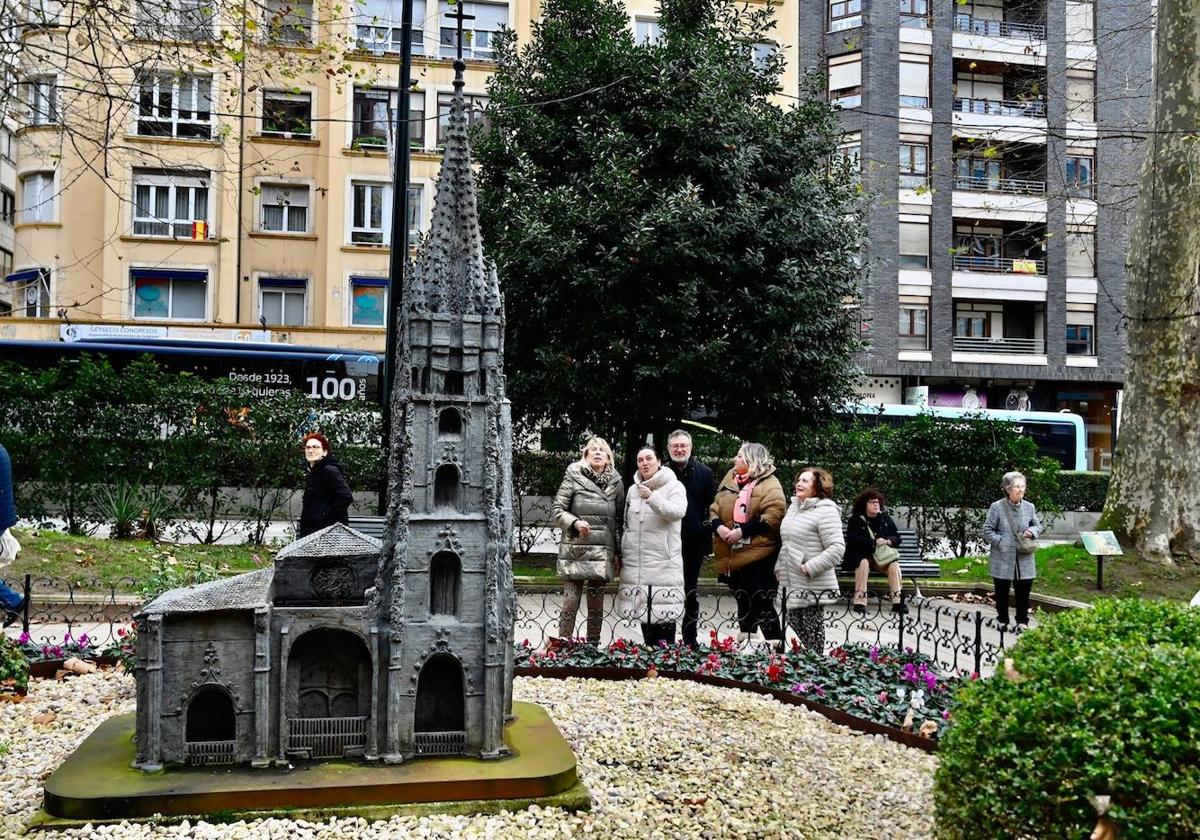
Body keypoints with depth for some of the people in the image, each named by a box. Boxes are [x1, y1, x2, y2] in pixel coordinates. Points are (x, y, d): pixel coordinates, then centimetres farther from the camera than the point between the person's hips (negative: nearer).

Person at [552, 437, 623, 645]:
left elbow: (619, 521, 12)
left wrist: (618, 552, 8)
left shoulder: (616, 483, 11)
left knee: (596, 606, 7)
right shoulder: (573, 477, 2)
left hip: (602, 552, 3)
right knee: (570, 603, -5)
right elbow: (557, 510, 0)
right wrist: (575, 522, -17)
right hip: (575, 550, -3)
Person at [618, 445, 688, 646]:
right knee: (642, 606, 8)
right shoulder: (633, 490, 17)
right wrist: (622, 554, 19)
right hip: (637, 562, 5)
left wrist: (652, 498, -28)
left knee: (664, 610, -7)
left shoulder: (674, 486, 0)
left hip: (663, 561, -5)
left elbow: (678, 512, -18)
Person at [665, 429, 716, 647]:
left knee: (691, 592, 9)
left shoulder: (704, 472, 2)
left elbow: (711, 508, 1)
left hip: (693, 542, 0)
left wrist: (707, 540, -5)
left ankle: (690, 639, 19)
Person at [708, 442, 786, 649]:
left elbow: (773, 515, -19)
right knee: (742, 601, 21)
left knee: (762, 603, -8)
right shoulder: (729, 479, 13)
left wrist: (743, 531, -23)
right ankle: (743, 640, 35)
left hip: (758, 556, -7)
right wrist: (717, 526, -7)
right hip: (731, 555, 7)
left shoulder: (769, 484, -8)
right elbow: (714, 508, 14)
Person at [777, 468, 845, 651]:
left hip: (812, 586, -8)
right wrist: (779, 567, 15)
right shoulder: (794, 506, 11)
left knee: (812, 631, 0)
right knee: (795, 624, 13)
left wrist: (810, 568, -21)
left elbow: (837, 548, -20)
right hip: (792, 584, 8)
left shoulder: (825, 510, -14)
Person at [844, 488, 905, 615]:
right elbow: (853, 540, -15)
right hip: (860, 555, -4)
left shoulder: (885, 519, 11)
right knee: (864, 563, -37)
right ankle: (860, 602, -39)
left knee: (894, 564, -26)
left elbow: (897, 538, 12)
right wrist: (874, 543, -22)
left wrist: (888, 541, -12)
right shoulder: (856, 520, -2)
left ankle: (897, 602, -29)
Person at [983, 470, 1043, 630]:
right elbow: (987, 530, -5)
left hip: (1024, 559, 3)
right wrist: (1001, 542, -16)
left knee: (1024, 590, 6)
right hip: (1003, 559, -3)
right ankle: (1003, 620, 24)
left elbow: (1038, 525, 16)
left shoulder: (1029, 507, 3)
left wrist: (1032, 531, -5)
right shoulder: (997, 507, -8)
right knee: (1002, 591, 9)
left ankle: (1022, 621, 20)